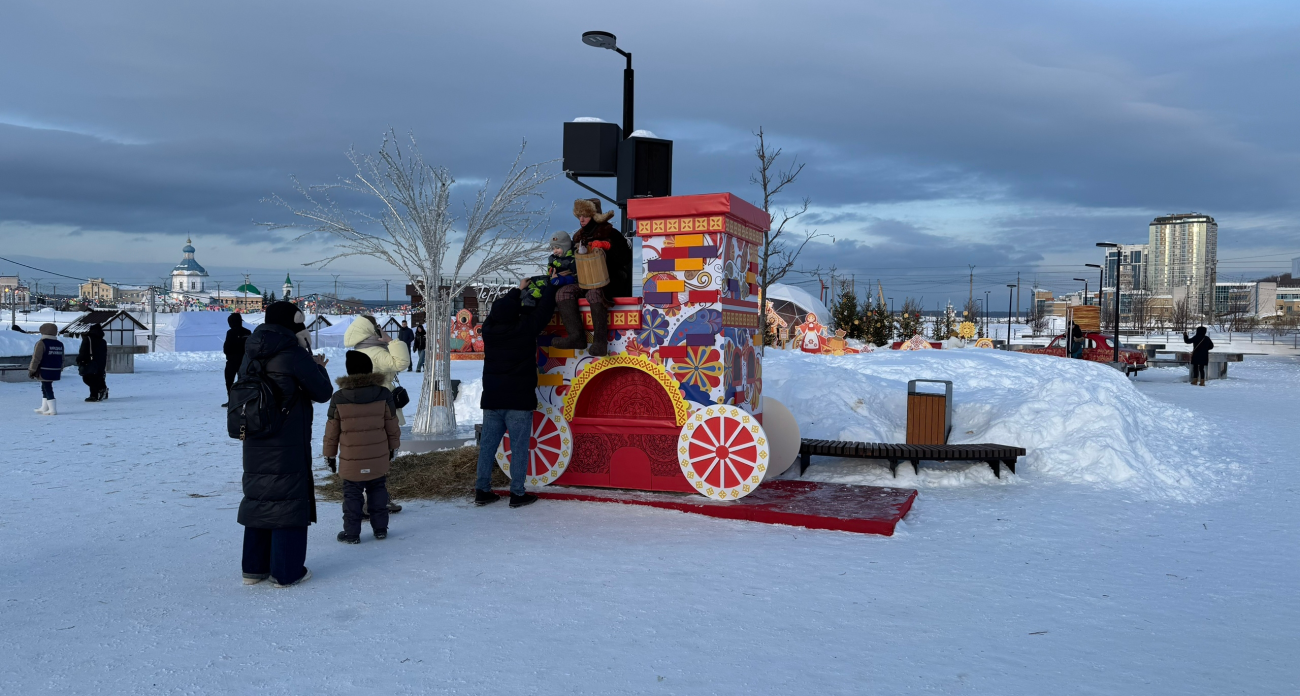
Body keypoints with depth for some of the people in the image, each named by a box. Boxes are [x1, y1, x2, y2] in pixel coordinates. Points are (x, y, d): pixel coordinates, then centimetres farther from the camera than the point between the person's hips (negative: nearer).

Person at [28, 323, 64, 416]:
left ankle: (52, 410, -5)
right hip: (55, 372, 7)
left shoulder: (41, 343, -12)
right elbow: (62, 359, 17)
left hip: (44, 372, -7)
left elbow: (36, 359, -14)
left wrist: (32, 370, -7)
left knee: (47, 389, -3)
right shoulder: (60, 344, 10)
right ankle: (44, 408, 24)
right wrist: (60, 370, 25)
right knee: (45, 388, 19)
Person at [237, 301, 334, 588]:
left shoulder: (250, 355, 8)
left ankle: (253, 567, 24)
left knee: (257, 499, 16)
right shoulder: (294, 355, -16)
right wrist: (318, 368, 9)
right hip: (288, 446, -7)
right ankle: (287, 572, 8)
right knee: (289, 500, 2)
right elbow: (323, 392, -11)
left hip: (254, 444, 7)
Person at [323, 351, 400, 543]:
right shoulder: (384, 394, -6)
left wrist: (330, 454, 11)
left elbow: (331, 431, -1)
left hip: (351, 460, -2)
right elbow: (392, 426, 2)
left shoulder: (338, 398, -9)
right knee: (378, 492, 15)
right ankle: (380, 529, 21)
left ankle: (351, 533, 12)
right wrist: (393, 447, 17)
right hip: (378, 458, 2)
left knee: (352, 495, 8)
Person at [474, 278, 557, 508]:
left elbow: (500, 308, 20)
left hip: (492, 399, 5)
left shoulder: (489, 329, 1)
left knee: (487, 444, 10)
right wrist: (551, 286, 17)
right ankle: (517, 493, 4)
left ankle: (482, 490, 16)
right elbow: (544, 309, 0)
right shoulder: (525, 328, -12)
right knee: (519, 446, 1)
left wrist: (518, 290, 31)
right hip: (519, 400, -5)